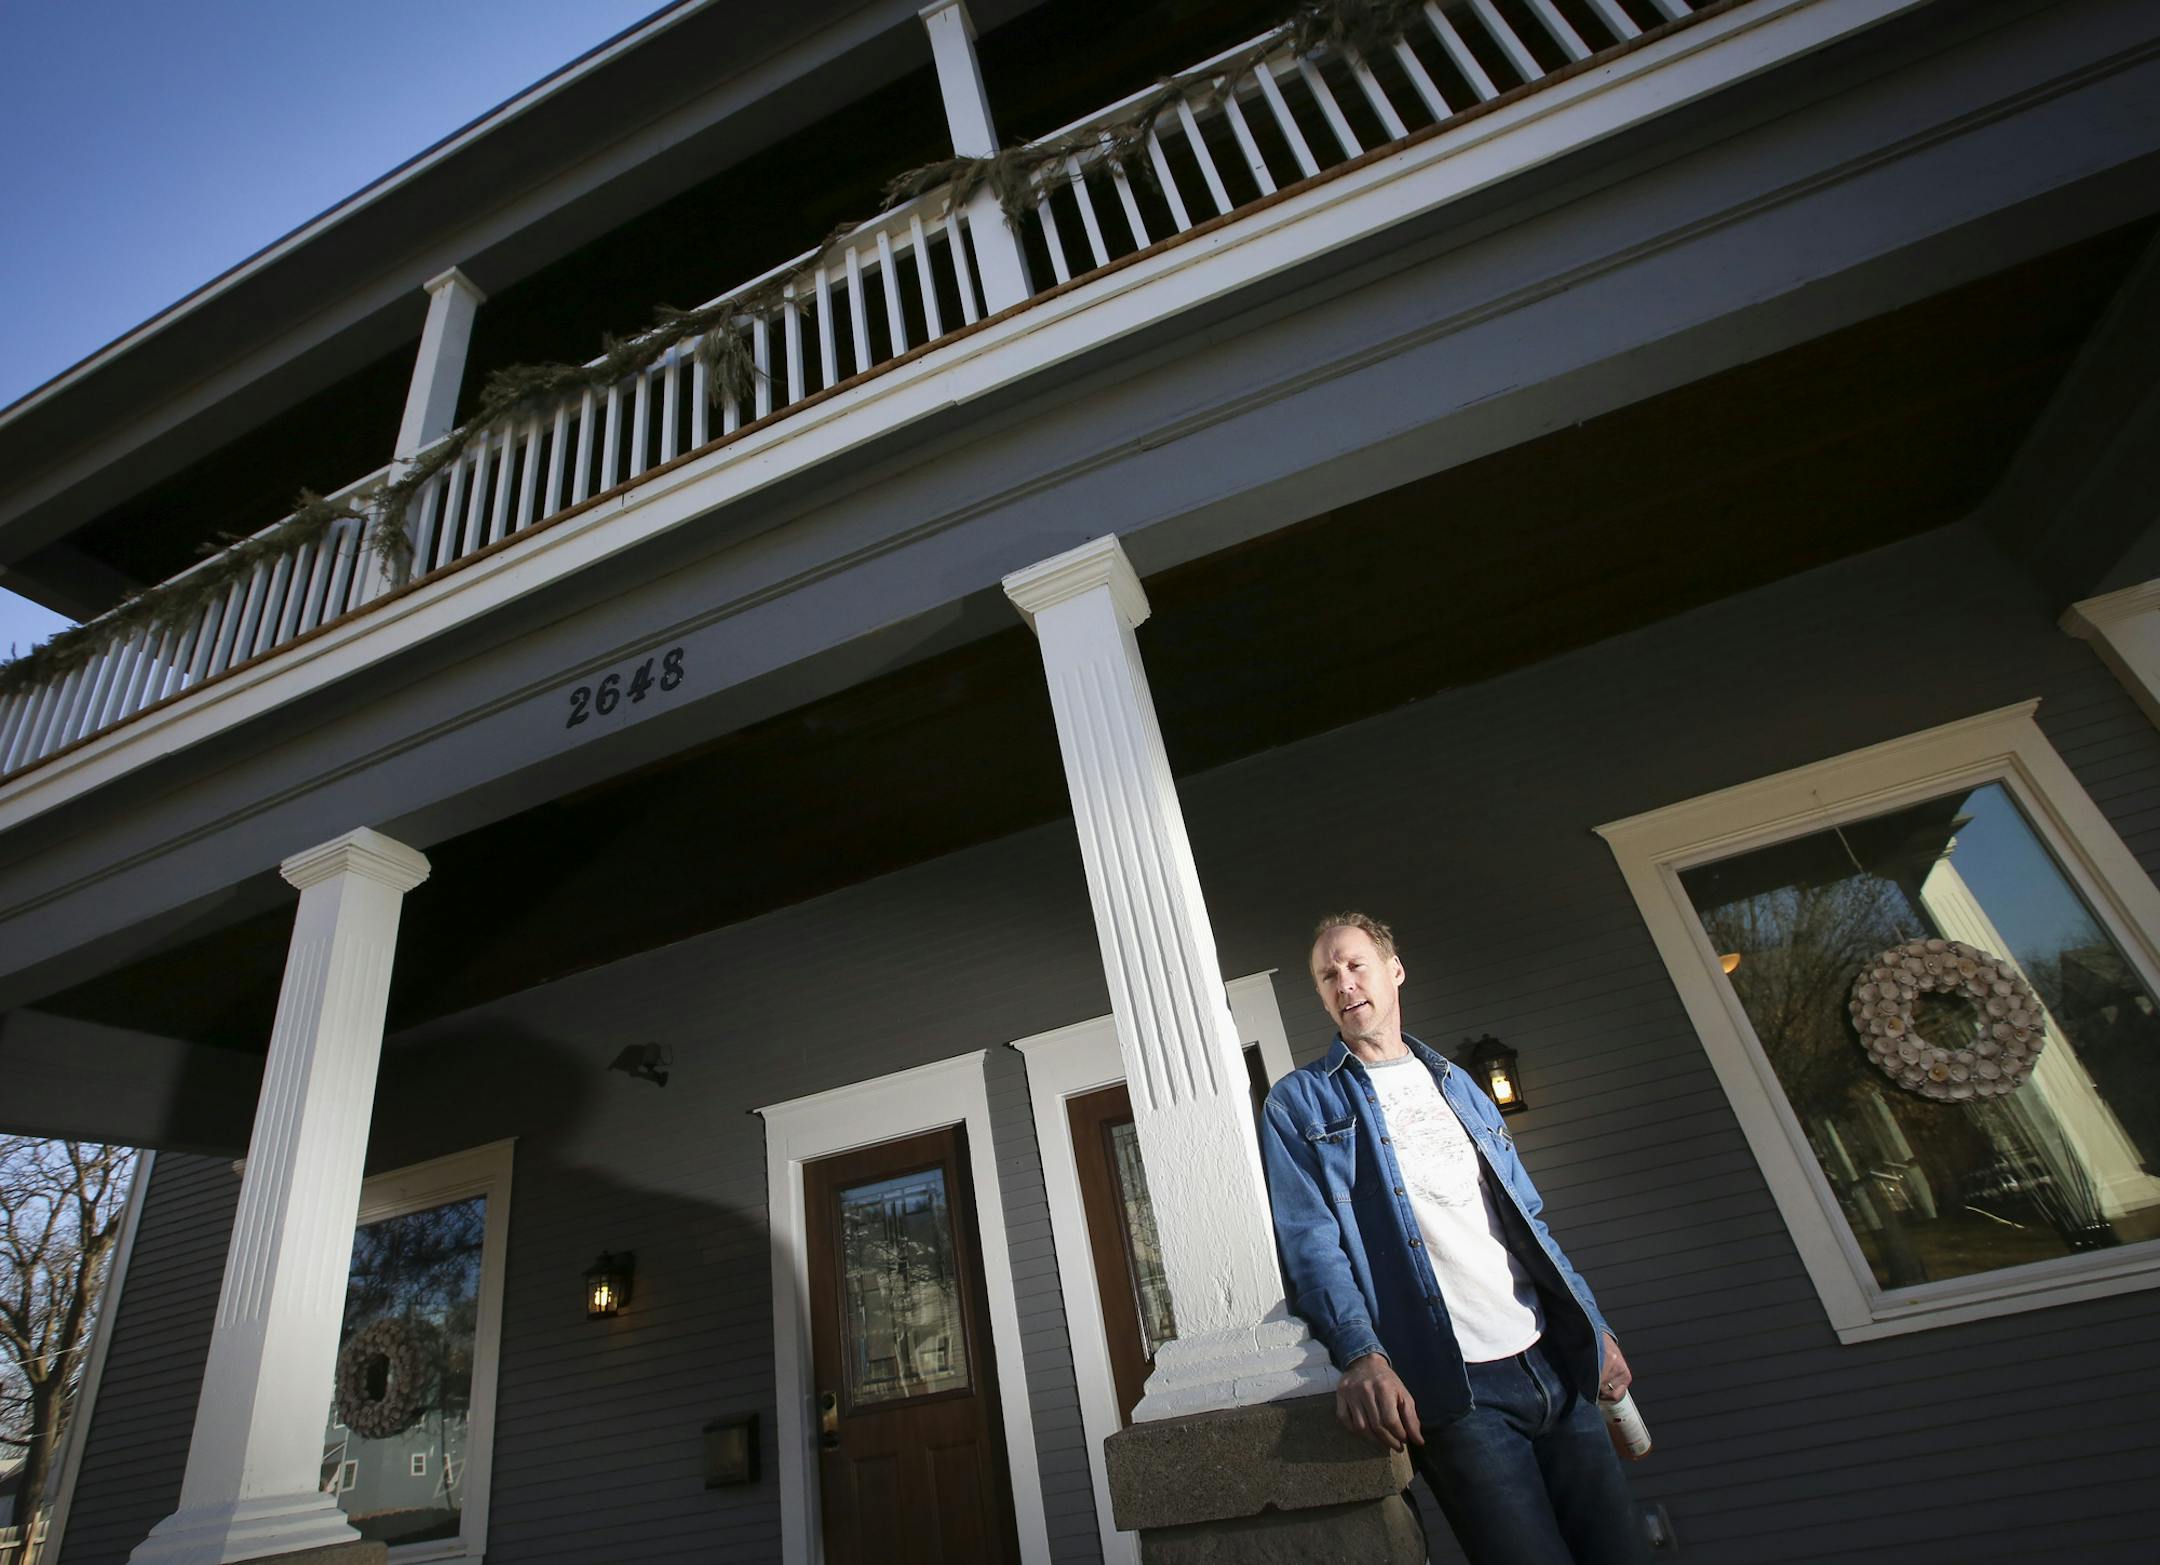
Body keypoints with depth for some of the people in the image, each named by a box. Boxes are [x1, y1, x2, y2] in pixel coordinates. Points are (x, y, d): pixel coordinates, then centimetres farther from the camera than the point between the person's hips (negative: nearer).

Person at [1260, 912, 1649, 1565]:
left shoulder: (1457, 1086, 16)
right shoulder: (1299, 1104, -1)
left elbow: (1528, 1221, 20)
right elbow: (1309, 1241, -12)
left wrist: (1593, 1325, 12)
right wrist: (1361, 1354, -26)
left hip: (1554, 1362, 5)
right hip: (1453, 1385, -5)